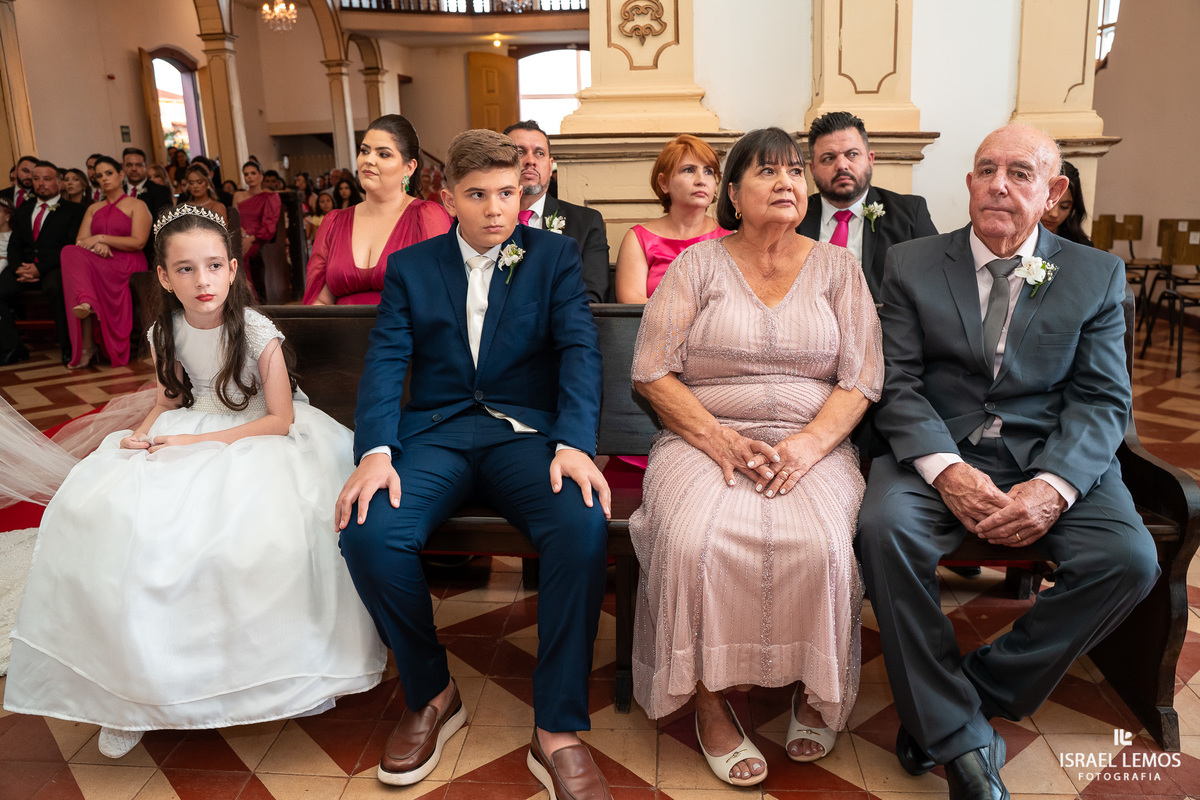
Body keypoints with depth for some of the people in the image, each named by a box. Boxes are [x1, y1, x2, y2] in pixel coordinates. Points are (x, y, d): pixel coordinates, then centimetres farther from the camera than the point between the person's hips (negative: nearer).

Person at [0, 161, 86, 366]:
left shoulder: (73, 211, 9)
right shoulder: (22, 212, 26)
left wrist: (40, 268, -16)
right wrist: (19, 268, -6)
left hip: (56, 267, -5)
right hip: (26, 267, 5)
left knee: (55, 287, -39)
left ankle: (68, 347, -29)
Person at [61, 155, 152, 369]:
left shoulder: (137, 205, 10)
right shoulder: (93, 209, 26)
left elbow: (138, 242, -5)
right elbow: (81, 242, 14)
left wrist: (101, 238, -9)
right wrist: (96, 247, -11)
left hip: (127, 265, -4)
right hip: (99, 262, 4)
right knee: (72, 253, -31)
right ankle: (86, 304, -52)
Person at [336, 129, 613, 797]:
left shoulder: (555, 255, 10)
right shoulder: (410, 266, 13)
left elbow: (580, 351, -2)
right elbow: (386, 362, 2)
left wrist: (574, 444, -20)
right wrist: (376, 452, -16)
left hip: (527, 431, -1)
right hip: (436, 433, 2)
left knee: (585, 525, -32)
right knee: (369, 532, -27)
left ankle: (557, 731, -15)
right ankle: (432, 695, 1)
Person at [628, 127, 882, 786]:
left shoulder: (837, 268, 11)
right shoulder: (697, 264, 7)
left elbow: (860, 380, 4)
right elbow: (653, 373, -1)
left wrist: (807, 445, -15)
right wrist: (721, 440, -15)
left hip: (813, 442, 1)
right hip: (704, 437, 0)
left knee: (818, 545, -30)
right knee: (695, 541, -31)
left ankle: (815, 687, 0)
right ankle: (708, 700, -7)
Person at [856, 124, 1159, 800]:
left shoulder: (1098, 275, 9)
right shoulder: (911, 265, 6)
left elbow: (1102, 400, 1)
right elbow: (899, 385, -2)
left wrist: (1053, 485, -19)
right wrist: (946, 470, -21)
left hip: (1053, 458, 2)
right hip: (939, 451, -1)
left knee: (1130, 559, -25)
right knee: (884, 527, -31)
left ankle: (982, 692, -5)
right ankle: (961, 741, -15)